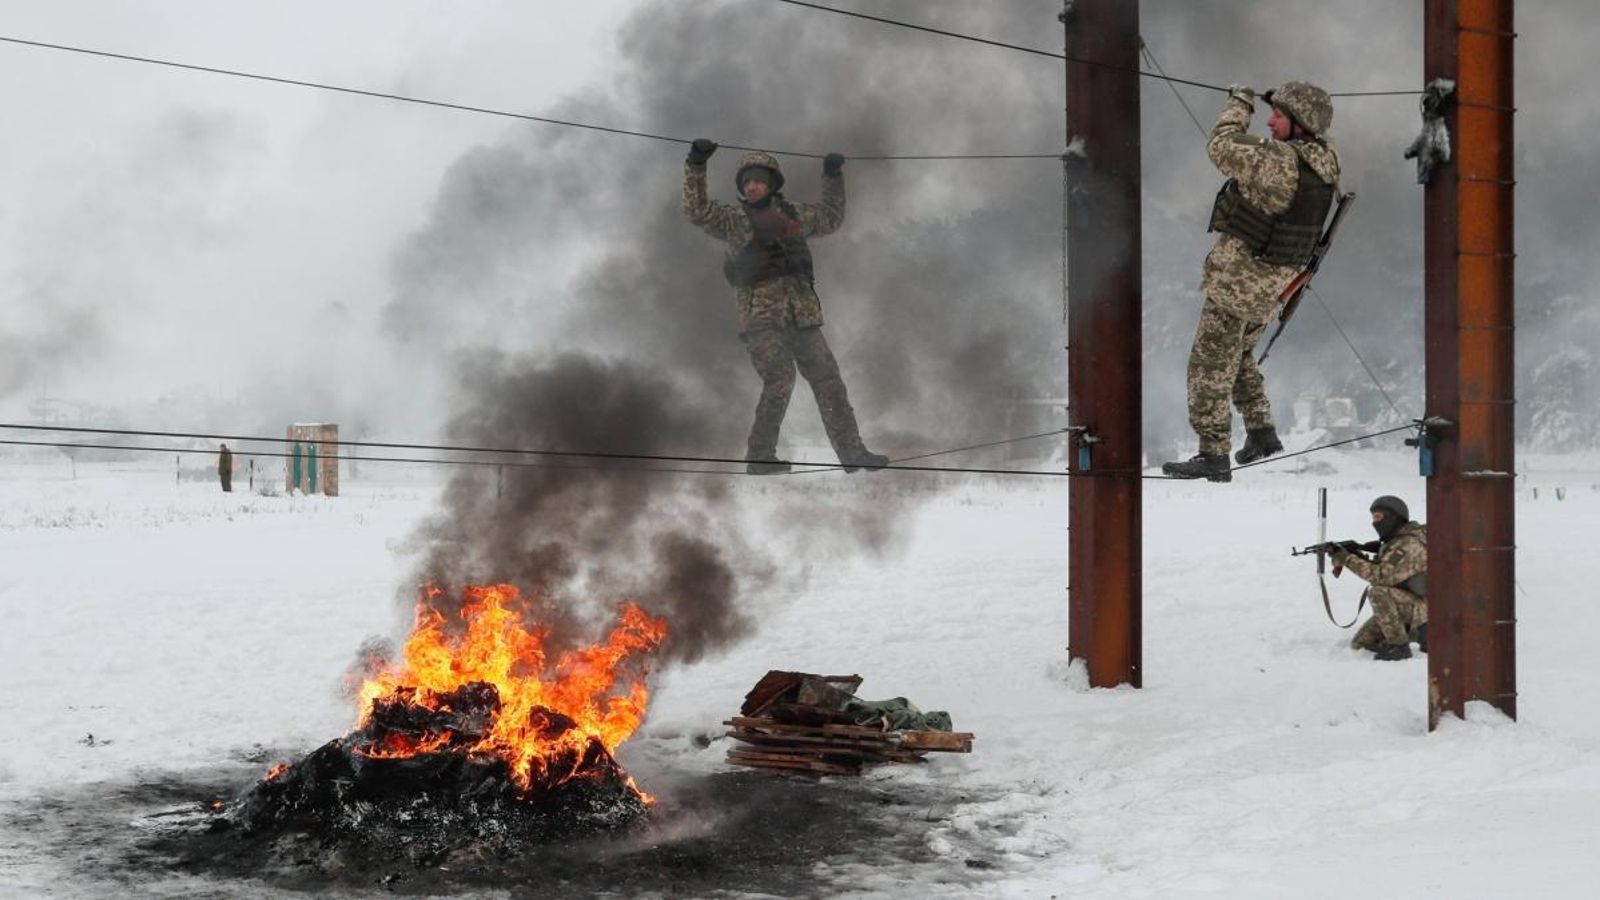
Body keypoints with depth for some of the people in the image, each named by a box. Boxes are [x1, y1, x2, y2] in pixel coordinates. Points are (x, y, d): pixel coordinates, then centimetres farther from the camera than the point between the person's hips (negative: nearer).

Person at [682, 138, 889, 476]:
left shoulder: (794, 214, 17)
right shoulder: (733, 219, 4)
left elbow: (831, 218, 34)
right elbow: (696, 210, -11)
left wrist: (833, 177, 31)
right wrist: (696, 165, -20)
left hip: (802, 315, 5)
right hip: (760, 317, -5)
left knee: (828, 381, 6)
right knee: (779, 381, -21)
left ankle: (852, 452, 14)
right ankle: (760, 456, -12)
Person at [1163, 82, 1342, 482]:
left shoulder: (1281, 161, -27)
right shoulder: (1324, 161, 0)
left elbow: (1222, 148, -19)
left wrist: (1240, 104, -5)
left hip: (1239, 275, -9)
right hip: (1271, 282, 9)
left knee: (1210, 365, -2)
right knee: (1237, 356, 26)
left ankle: (1213, 456, -1)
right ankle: (1261, 433, 26)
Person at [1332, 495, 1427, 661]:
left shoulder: (1410, 544, -22)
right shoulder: (1394, 542, 10)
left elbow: (1383, 576, -31)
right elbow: (1375, 570, 8)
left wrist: (1348, 559, -26)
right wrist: (1357, 557, -9)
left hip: (1420, 608, -9)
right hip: (1401, 609, 9)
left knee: (1378, 592, -33)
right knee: (1359, 644, 5)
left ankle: (1400, 646, -22)